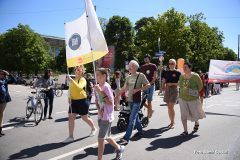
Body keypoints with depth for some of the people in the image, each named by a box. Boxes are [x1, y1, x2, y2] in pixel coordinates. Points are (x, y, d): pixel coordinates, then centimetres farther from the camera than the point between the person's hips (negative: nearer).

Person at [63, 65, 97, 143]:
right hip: (73, 101, 6)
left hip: (82, 101, -6)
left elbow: (79, 87, -33)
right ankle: (70, 136, 9)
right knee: (71, 117, 0)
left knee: (85, 118, 7)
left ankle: (93, 128, 34)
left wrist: (71, 80, -37)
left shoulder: (82, 79, -12)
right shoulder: (73, 79, 10)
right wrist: (69, 97, 11)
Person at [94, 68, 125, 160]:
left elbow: (110, 103, -20)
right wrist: (99, 109, -4)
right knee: (106, 137, 20)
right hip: (100, 116, 8)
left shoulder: (106, 87, -17)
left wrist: (101, 92, -24)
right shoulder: (97, 87, 5)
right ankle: (119, 148, 43)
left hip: (107, 116, -8)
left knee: (100, 138, -5)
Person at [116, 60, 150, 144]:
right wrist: (117, 95, 11)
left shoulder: (141, 75, -8)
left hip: (137, 100, -6)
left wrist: (138, 89, -19)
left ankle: (127, 137, -8)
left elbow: (148, 85, -11)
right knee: (135, 117, 18)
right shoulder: (128, 77, 8)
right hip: (130, 100, 6)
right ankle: (140, 131, 36)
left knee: (132, 119, -9)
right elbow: (124, 88, 14)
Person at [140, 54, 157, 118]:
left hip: (151, 85, -4)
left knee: (149, 101, -2)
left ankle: (149, 115, 11)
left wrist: (150, 83, -15)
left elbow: (155, 77, -5)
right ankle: (150, 110, 24)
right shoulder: (142, 67, 12)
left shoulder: (153, 66, 0)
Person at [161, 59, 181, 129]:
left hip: (174, 90, -5)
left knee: (171, 107, -9)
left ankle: (172, 123, 1)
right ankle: (172, 121, 23)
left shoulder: (178, 73, -3)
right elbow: (164, 81, 11)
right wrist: (163, 87, -5)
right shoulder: (166, 72, 10)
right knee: (169, 107, 9)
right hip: (167, 90, 5)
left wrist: (172, 84, -17)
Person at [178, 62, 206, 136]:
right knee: (183, 115, -3)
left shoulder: (195, 76, -11)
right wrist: (183, 92, 8)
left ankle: (196, 123, 46)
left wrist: (195, 92, -6)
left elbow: (200, 86, -2)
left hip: (193, 99, -3)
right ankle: (185, 131, 7)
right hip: (183, 98, 3)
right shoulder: (181, 76, 2)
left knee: (194, 113, 12)